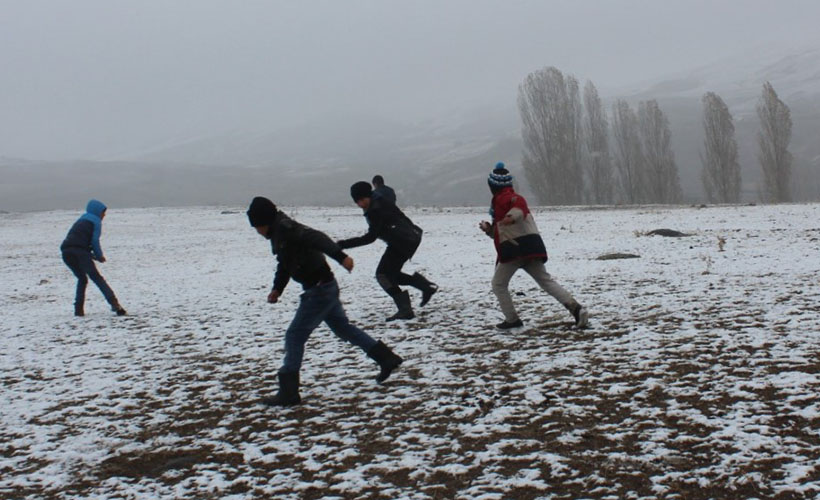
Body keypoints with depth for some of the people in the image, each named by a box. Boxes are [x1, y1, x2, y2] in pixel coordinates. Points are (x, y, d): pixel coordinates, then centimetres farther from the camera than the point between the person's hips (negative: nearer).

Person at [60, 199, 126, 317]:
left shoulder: (80, 221, 33)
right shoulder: (95, 221, 10)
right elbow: (95, 241, -4)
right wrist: (99, 256, 9)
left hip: (66, 252, 6)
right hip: (80, 251, -6)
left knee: (82, 279, 21)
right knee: (97, 277, -7)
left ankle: (78, 309, 11)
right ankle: (114, 303, -19)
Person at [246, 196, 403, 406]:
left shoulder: (286, 229, -20)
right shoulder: (278, 234, 11)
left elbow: (316, 238, -33)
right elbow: (284, 265, 22)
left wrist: (340, 257, -44)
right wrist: (277, 288, 10)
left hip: (319, 291, -11)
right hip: (325, 287, 11)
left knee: (294, 336, -6)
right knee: (343, 328, 22)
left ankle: (288, 392, -1)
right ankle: (387, 359, 31)